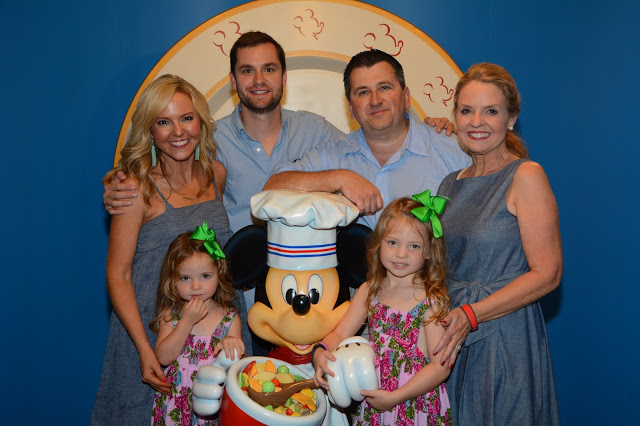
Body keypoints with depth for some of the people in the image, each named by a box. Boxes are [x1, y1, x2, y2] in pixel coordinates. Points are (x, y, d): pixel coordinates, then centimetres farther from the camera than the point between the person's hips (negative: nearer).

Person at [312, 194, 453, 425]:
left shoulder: (431, 300, -16)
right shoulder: (369, 291, -1)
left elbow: (440, 367, -17)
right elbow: (340, 333, -1)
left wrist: (395, 397, -21)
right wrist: (320, 353, -22)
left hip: (417, 404, -4)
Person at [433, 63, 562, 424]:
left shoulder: (526, 176, -11)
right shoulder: (452, 184, 9)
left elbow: (547, 274, -15)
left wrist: (471, 314, -21)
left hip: (506, 336, -6)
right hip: (452, 339, 6)